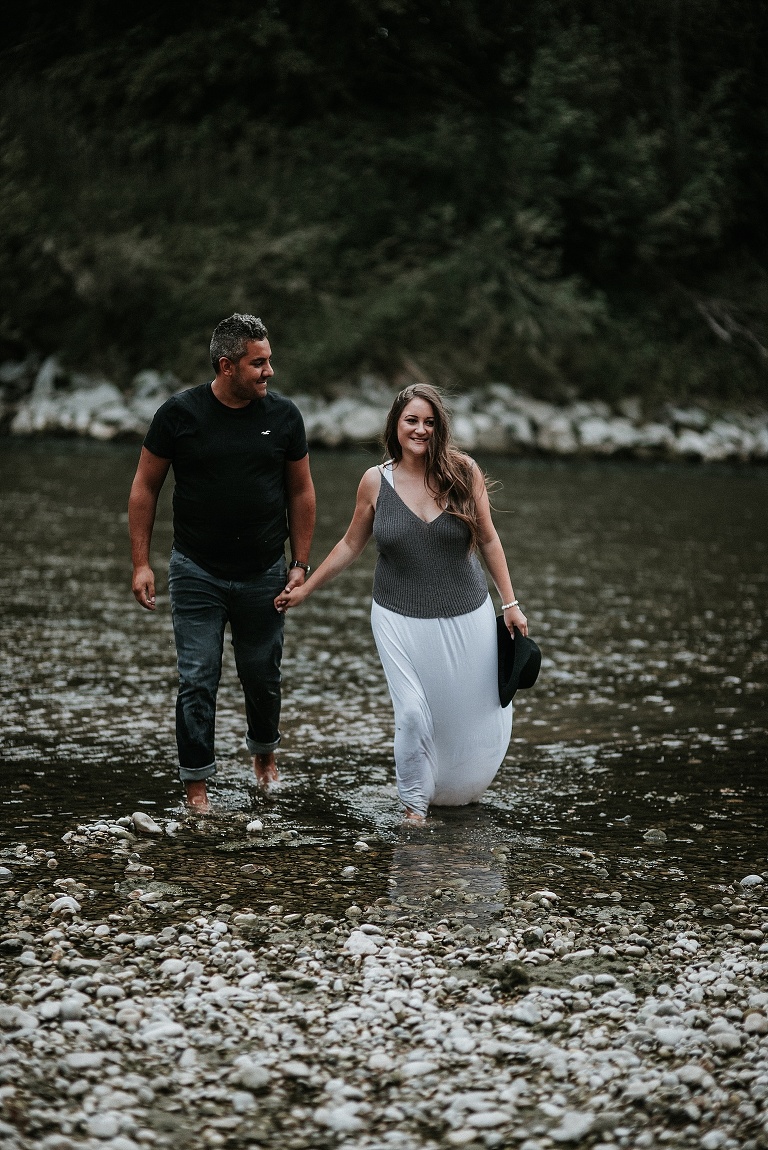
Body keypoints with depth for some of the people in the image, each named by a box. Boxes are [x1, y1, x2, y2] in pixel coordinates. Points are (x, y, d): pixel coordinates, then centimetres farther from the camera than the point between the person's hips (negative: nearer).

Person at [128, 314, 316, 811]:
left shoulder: (284, 415, -2)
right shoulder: (180, 413, -8)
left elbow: (301, 493, 8)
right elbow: (145, 488, 1)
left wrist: (301, 564, 5)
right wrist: (141, 562, -4)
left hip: (263, 575, 2)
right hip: (197, 573, -2)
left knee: (263, 676, 12)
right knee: (198, 680, -4)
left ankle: (265, 752, 39)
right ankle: (196, 783, 6)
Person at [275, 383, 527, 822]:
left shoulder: (464, 472, -6)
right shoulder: (376, 482, -3)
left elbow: (488, 540, 3)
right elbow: (351, 545, 10)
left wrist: (510, 604, 3)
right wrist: (304, 590, 12)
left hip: (466, 618, 1)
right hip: (401, 621, -1)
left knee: (474, 713, 8)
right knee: (413, 713, -11)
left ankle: (455, 794, 34)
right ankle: (415, 804, 8)